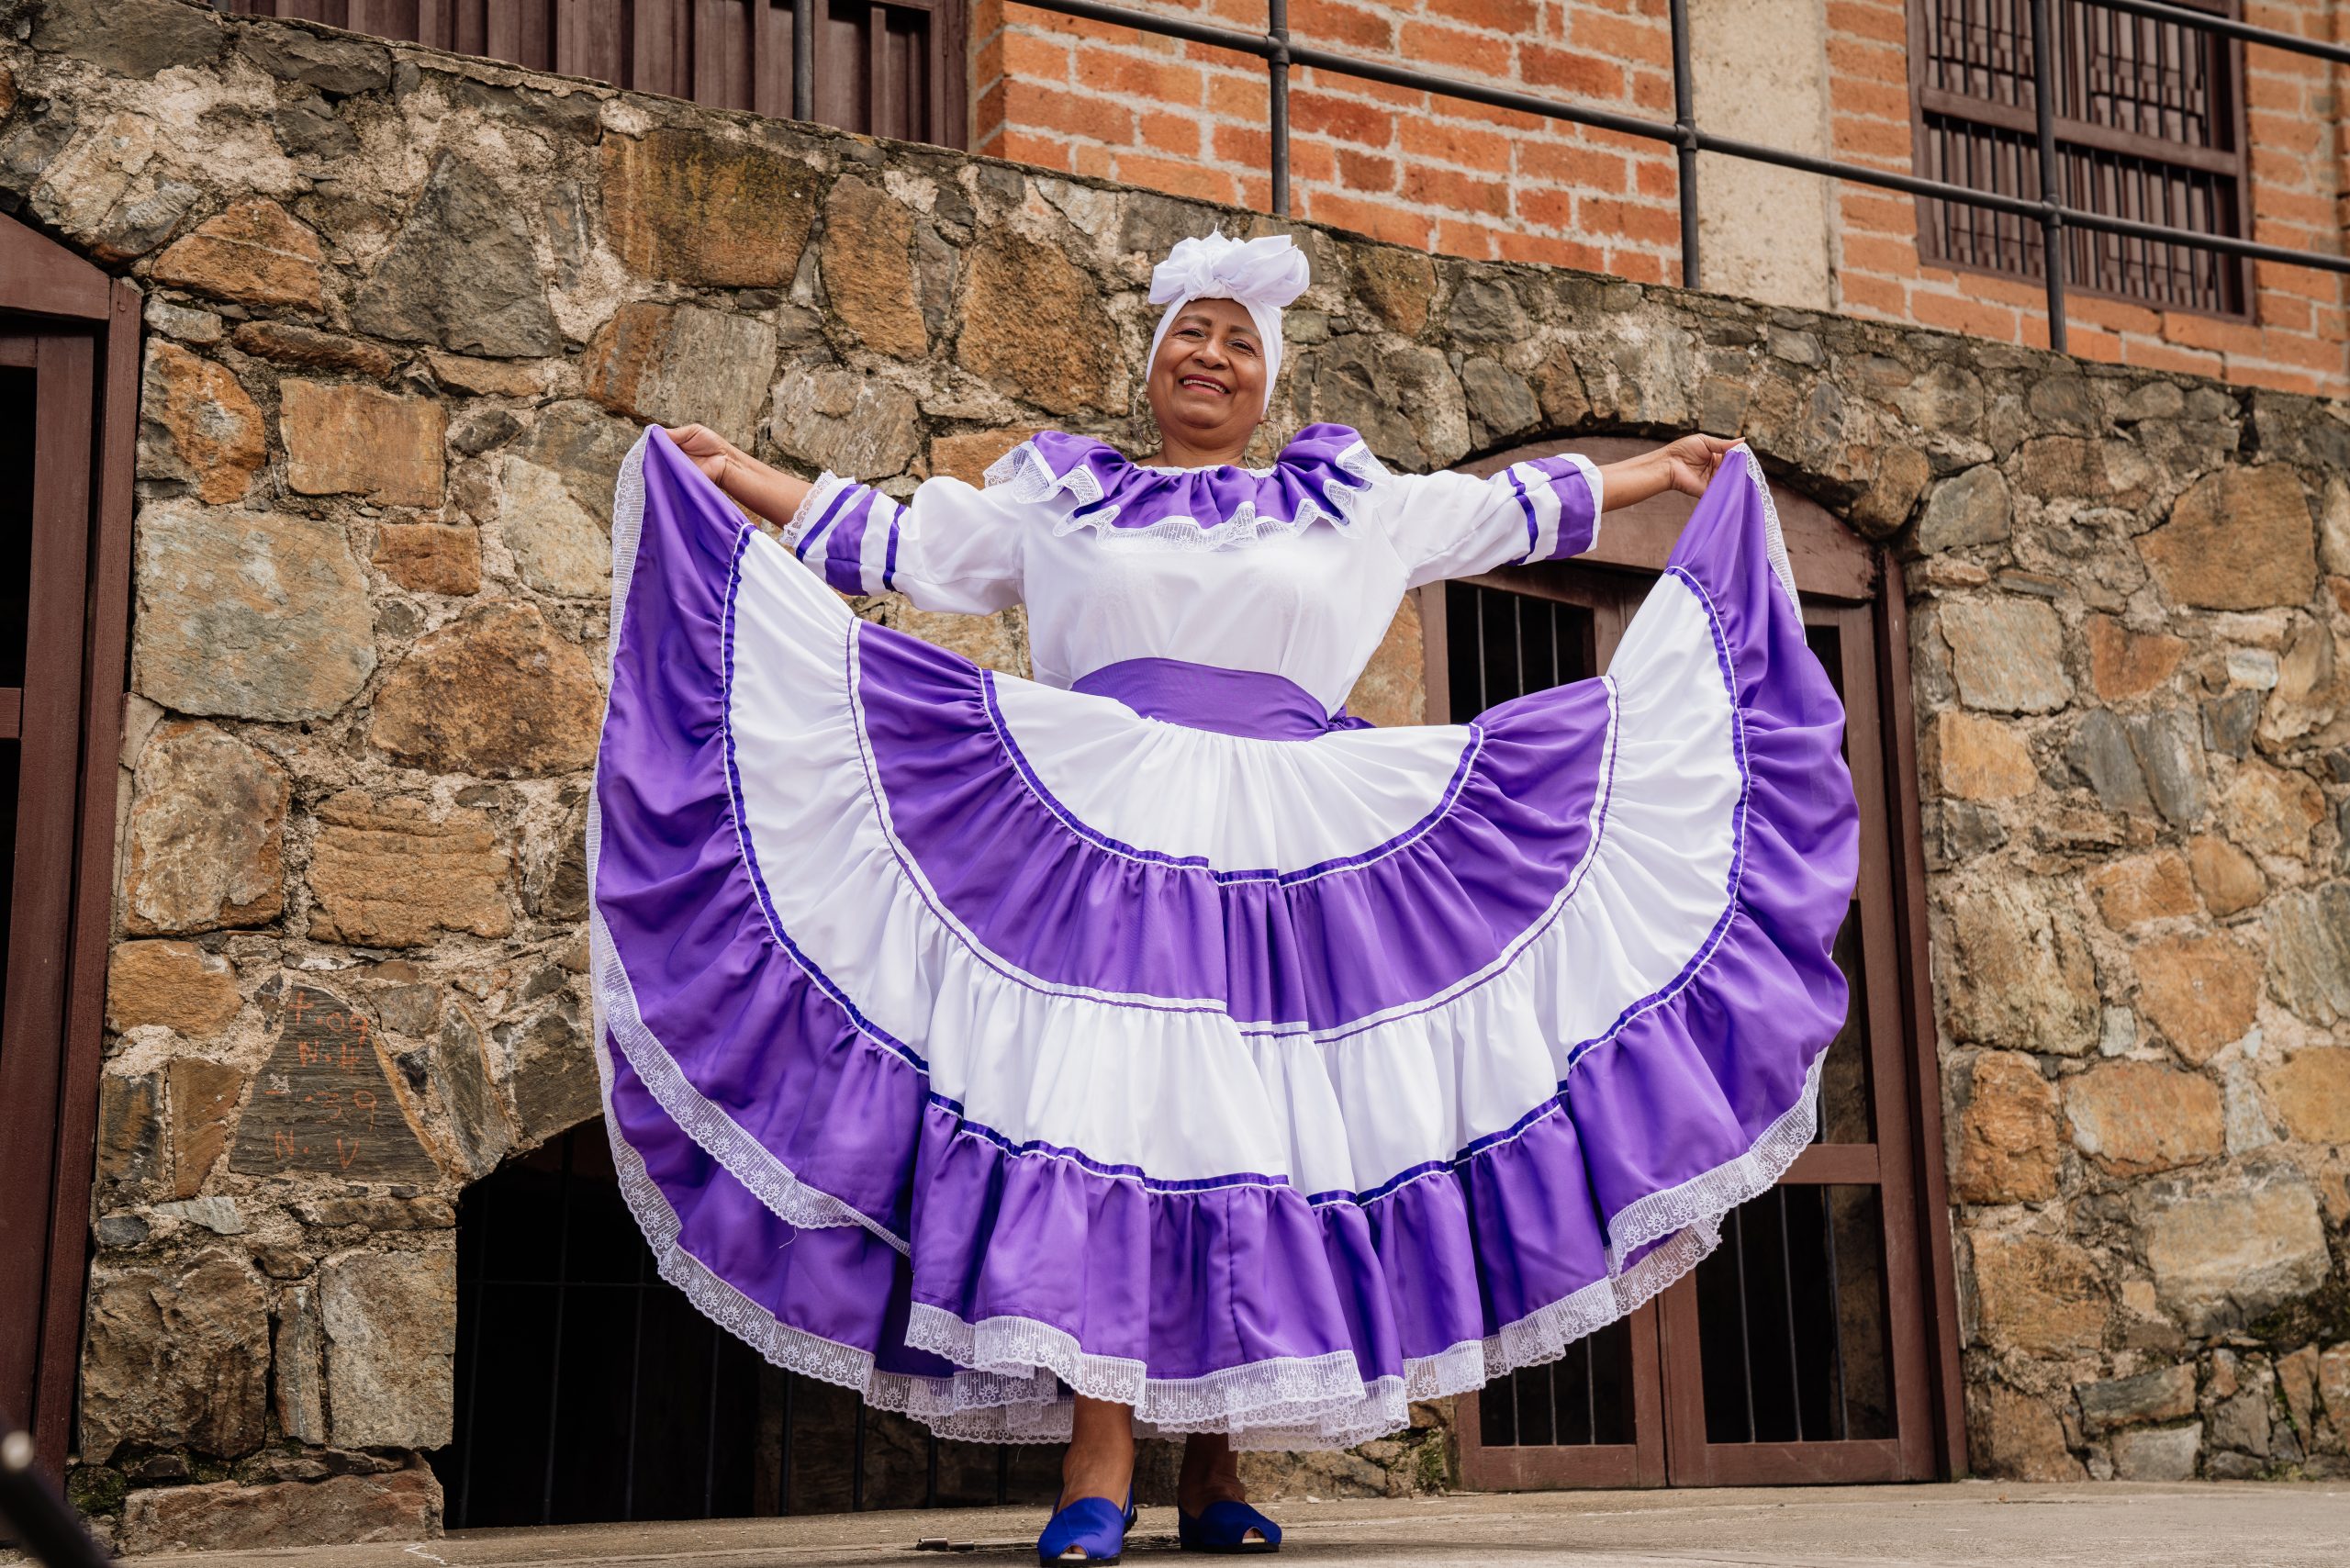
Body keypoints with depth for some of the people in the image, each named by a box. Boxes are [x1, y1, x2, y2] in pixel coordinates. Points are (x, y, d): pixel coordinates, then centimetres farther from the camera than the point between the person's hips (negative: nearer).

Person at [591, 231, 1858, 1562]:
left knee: (1251, 1128, -3)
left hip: (1285, 853, 2)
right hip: (1101, 839, -1)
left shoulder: (1346, 503, 21)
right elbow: (902, 541, 21)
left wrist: (1665, 473, 30)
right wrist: (732, 477, 18)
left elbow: (1505, 510, 28)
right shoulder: (1058, 494, 19)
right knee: (1098, 1110, -14)